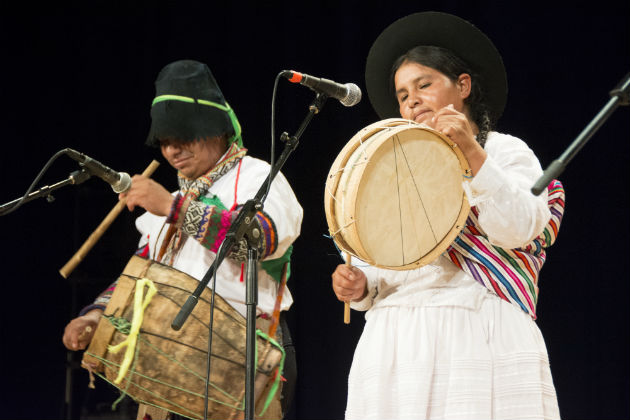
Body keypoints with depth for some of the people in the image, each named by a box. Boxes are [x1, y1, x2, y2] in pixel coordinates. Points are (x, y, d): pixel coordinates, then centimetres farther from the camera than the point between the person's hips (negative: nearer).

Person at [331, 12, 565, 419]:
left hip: (476, 338, -5)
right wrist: (360, 286, -1)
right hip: (394, 341, 5)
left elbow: (517, 230, -10)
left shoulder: (505, 152, 9)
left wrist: (472, 153, -15)